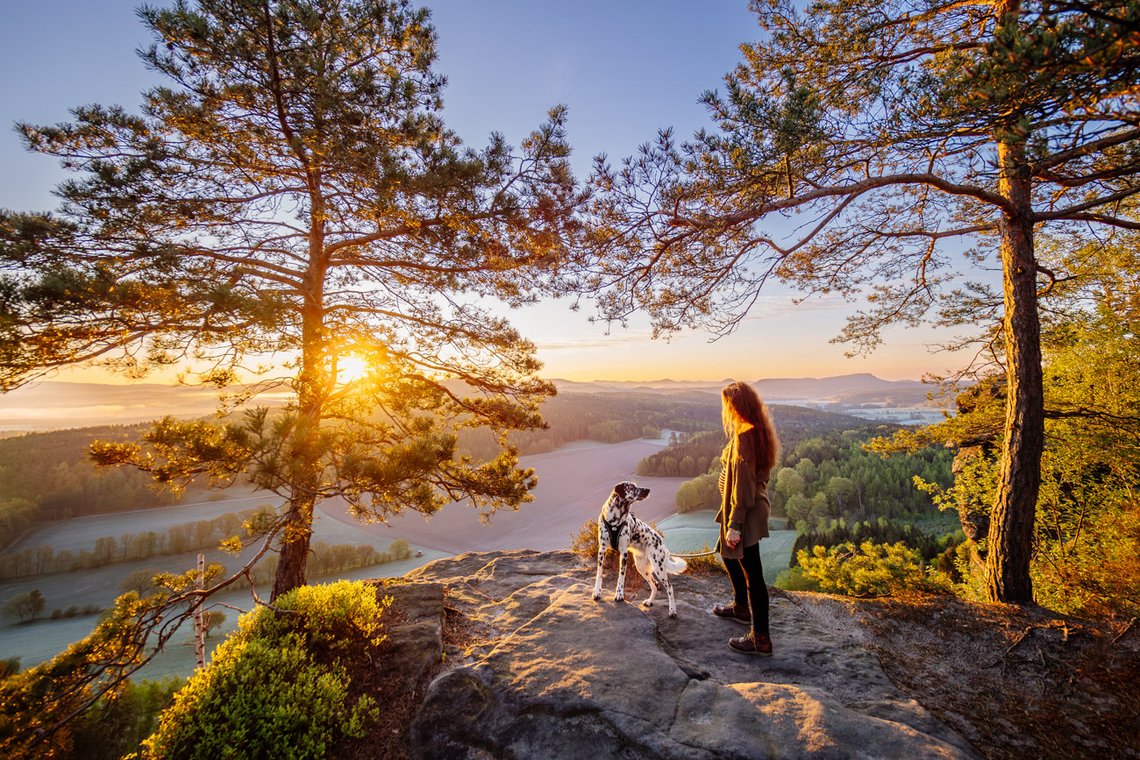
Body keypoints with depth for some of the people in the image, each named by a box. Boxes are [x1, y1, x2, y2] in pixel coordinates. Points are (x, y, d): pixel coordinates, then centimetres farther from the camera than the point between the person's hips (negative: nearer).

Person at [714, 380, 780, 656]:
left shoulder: (743, 437, -24)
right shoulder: (757, 432, 6)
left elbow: (743, 486, -24)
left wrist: (734, 524, -19)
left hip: (746, 512, -10)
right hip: (756, 505, 10)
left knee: (752, 573, 2)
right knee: (728, 554, 27)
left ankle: (761, 639, 15)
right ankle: (741, 607, 46)